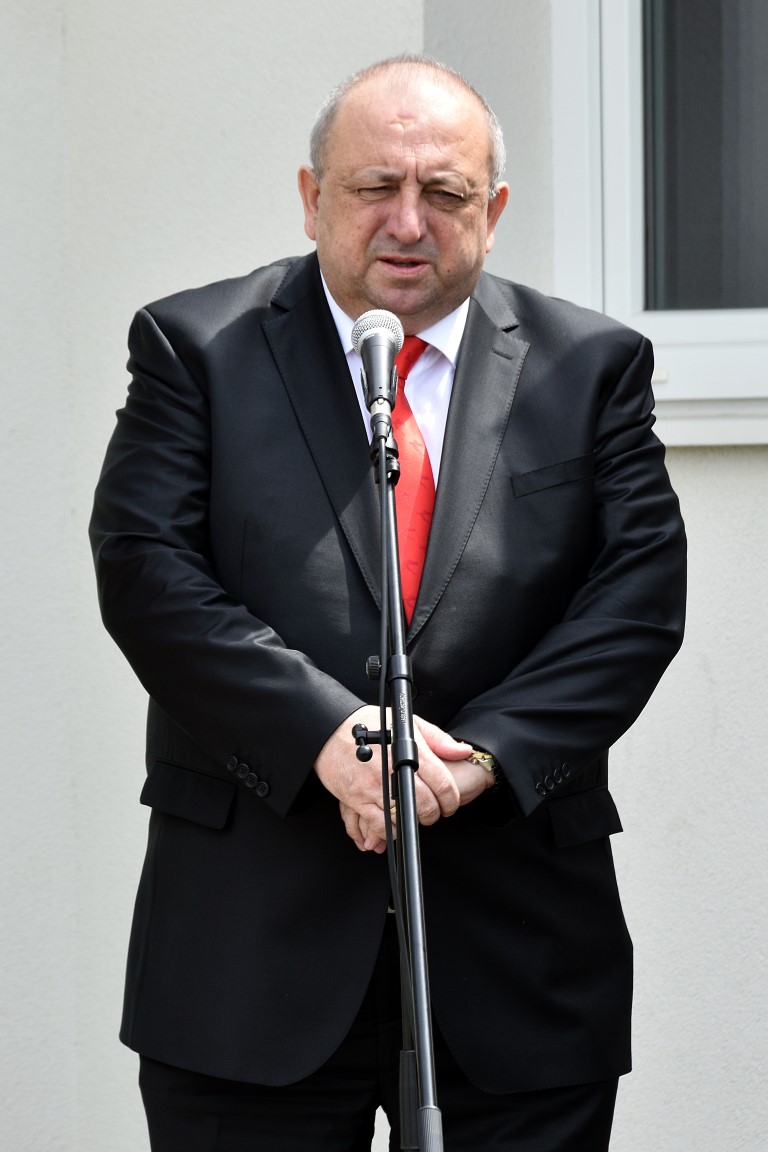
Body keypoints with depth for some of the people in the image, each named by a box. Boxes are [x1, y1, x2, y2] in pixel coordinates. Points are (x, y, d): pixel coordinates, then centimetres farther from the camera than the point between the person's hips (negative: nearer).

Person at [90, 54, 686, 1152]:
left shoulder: (590, 365, 9)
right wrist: (327, 733, -18)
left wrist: (485, 752, -15)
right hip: (252, 939, -1)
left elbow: (640, 590, 0)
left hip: (519, 946, 1)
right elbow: (145, 568, -6)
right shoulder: (197, 347, 5)